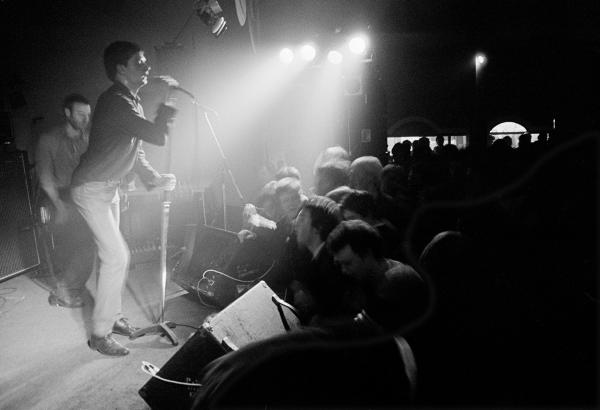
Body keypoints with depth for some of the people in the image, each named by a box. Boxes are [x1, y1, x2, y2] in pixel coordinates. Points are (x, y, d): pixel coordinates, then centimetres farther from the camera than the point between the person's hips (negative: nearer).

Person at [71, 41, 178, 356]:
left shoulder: (131, 102, 9)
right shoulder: (114, 101, -23)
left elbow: (134, 150, 15)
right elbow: (158, 136, -32)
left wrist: (154, 179, 5)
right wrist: (169, 101, -17)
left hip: (109, 188, 10)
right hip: (91, 189, -9)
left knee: (111, 255, 14)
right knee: (117, 256, -10)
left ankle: (111, 317, 29)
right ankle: (100, 334, 3)